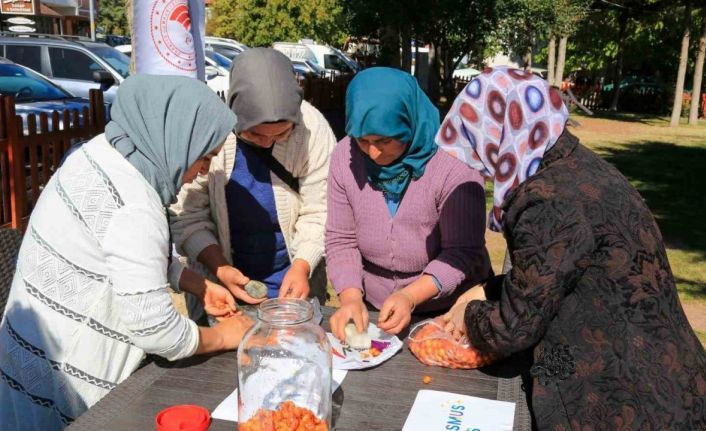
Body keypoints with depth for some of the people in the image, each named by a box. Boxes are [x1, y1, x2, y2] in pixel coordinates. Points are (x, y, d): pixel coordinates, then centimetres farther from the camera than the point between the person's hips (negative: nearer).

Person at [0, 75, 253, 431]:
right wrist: (222, 337, -8)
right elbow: (155, 329, -25)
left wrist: (198, 285, 9)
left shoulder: (103, 152, -3)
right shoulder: (132, 208, -30)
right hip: (65, 375, -8)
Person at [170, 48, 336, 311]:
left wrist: (301, 267, -24)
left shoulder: (312, 127, -18)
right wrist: (219, 268, -25)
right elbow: (187, 215, -14)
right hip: (218, 279, 0)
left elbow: (319, 212, -12)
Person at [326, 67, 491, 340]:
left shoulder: (453, 163, -20)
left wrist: (411, 296, -29)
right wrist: (351, 297, -20)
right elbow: (341, 241, -5)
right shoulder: (345, 156, -9)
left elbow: (462, 253, -17)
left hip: (447, 308, -2)